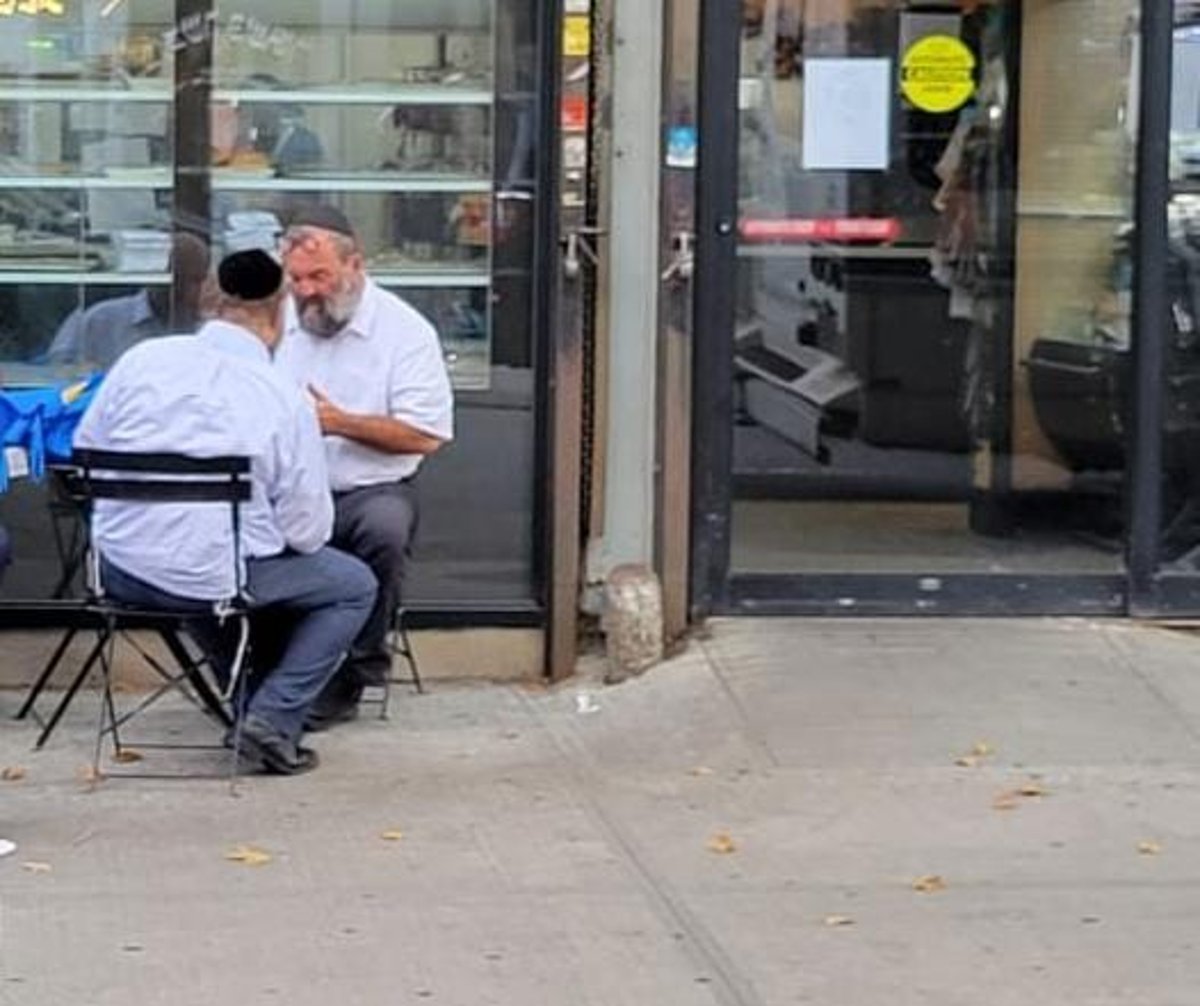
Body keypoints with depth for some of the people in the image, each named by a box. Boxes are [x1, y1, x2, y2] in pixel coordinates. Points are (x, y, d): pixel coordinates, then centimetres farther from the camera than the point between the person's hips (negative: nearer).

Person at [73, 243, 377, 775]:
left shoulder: (142, 359, -3)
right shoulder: (286, 401, -11)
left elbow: (84, 452, 7)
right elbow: (307, 532, -7)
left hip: (120, 570, 5)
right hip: (213, 579, -5)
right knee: (356, 587, 16)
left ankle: (243, 700, 34)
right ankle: (273, 717, 1)